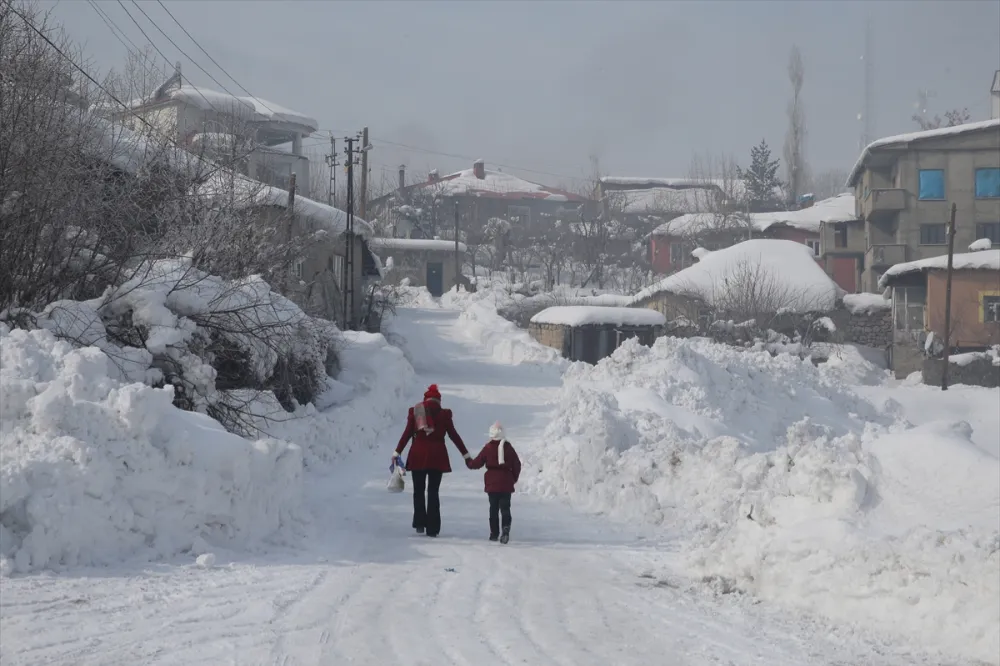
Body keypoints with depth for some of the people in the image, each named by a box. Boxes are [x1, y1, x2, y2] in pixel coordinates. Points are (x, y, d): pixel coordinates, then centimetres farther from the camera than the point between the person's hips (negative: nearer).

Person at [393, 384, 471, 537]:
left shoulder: (415, 411, 3)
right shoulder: (444, 414, 1)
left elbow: (407, 434, 1)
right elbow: (453, 435, 3)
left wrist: (397, 452, 6)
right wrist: (466, 455, 10)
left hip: (418, 455, 0)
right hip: (437, 456, 0)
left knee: (419, 491, 13)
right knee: (433, 492, 5)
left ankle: (420, 524, 6)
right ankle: (432, 528, 2)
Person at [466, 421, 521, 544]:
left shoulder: (488, 448, -5)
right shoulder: (508, 447, 0)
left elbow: (477, 462, 0)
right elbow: (517, 464, 2)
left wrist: (468, 463, 21)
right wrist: (514, 477, 16)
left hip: (492, 483, -1)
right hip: (506, 484, 1)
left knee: (493, 508, 9)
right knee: (505, 508, 1)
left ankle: (494, 533, 10)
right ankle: (505, 528, -20)